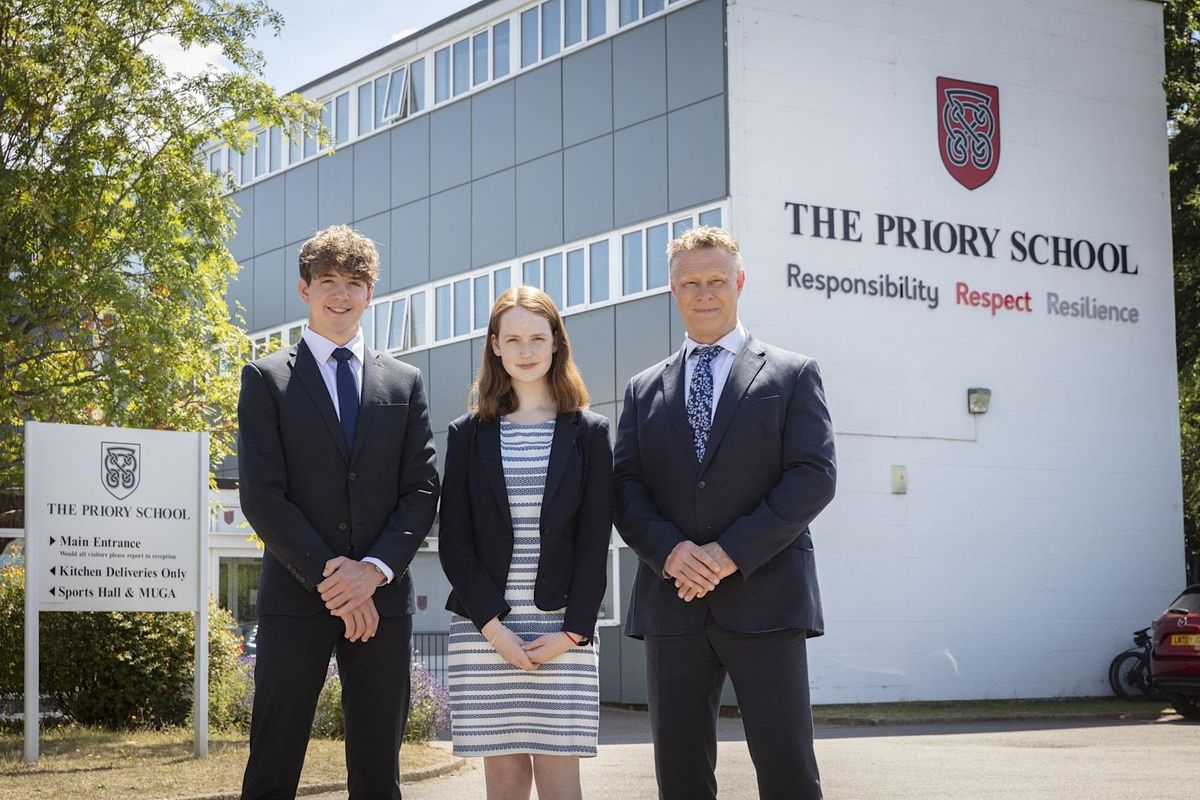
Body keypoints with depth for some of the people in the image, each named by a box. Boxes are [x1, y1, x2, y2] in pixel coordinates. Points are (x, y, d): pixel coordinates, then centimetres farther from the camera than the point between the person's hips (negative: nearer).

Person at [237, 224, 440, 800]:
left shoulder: (404, 383, 14)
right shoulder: (267, 379, 5)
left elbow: (422, 491, 6)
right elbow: (262, 496, -4)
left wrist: (373, 570, -10)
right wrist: (330, 579, -12)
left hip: (381, 601, 3)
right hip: (295, 600, -3)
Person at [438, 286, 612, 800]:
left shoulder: (588, 432, 7)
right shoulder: (469, 434, 8)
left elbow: (594, 540, 2)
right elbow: (453, 540, 3)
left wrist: (572, 631, -8)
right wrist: (491, 625, -8)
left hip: (563, 630, -1)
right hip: (483, 629, 1)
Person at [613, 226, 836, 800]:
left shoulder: (792, 375, 8)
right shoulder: (644, 390, 17)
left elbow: (814, 477, -3)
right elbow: (625, 488, 9)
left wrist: (732, 552, -12)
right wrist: (668, 551, -11)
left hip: (763, 599, -3)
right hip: (672, 602, 3)